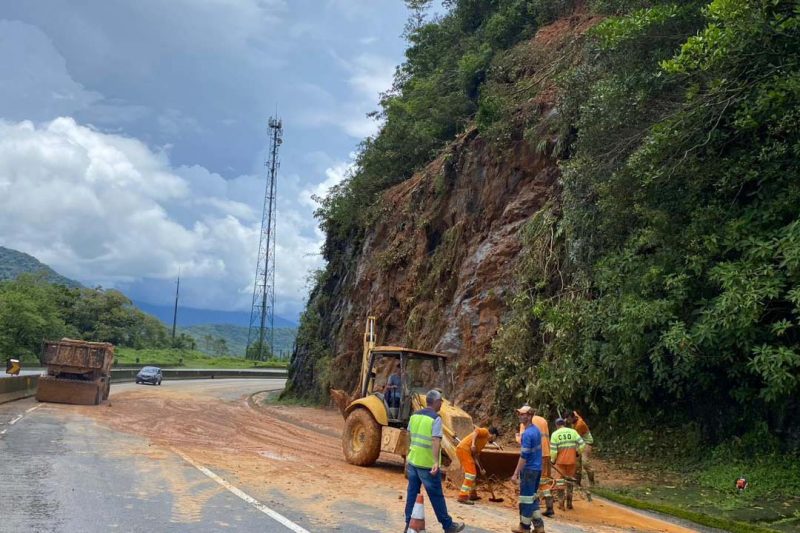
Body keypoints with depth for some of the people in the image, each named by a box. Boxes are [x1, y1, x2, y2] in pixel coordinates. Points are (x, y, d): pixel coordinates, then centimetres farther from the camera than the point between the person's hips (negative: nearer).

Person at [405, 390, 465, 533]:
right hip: (427, 464, -6)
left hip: (413, 461, 6)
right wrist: (436, 462, -31)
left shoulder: (415, 416, 7)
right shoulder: (436, 419, -15)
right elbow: (436, 441, -25)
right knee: (436, 496, 4)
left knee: (412, 493, 14)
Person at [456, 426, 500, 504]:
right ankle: (463, 497, -14)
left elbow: (476, 456, 27)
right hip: (464, 449, -10)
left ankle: (472, 494, 32)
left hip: (462, 450, 10)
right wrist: (473, 444, -29)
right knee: (471, 473, -11)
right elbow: (476, 430, -17)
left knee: (473, 473, 22)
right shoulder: (485, 431, 5)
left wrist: (481, 469, 25)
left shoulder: (484, 442, 28)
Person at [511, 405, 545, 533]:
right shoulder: (536, 430, 7)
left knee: (526, 498, 2)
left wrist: (516, 473, -18)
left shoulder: (527, 434, -21)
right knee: (532, 497, 16)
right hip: (537, 468, 9)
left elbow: (524, 456, -22)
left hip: (529, 470, -9)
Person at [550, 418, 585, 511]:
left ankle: (561, 504, 5)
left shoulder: (555, 434, -5)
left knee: (560, 480, 5)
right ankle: (569, 503, 18)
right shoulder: (573, 432, 0)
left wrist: (552, 460, 6)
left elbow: (553, 450, -9)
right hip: (571, 460, 2)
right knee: (570, 480, 14)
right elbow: (581, 444, -6)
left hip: (560, 461, -2)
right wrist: (577, 452, 12)